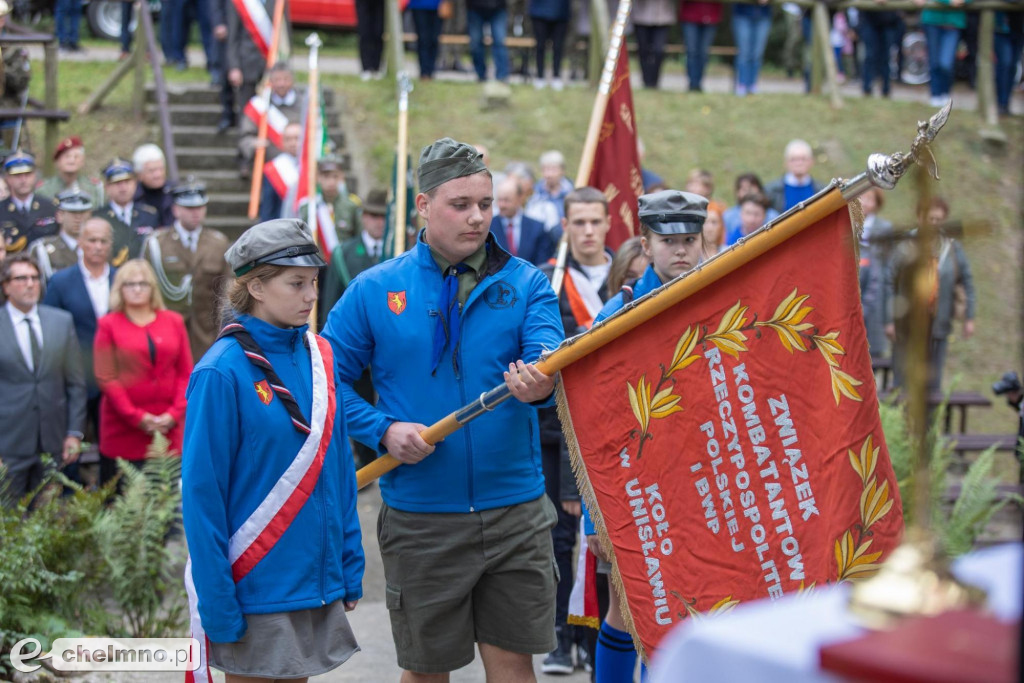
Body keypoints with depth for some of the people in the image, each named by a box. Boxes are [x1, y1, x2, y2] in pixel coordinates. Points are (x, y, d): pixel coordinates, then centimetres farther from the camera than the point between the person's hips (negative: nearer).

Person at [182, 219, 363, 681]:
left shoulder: (319, 356, 5)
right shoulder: (222, 374, -14)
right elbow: (201, 493, -14)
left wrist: (350, 566, 9)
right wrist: (217, 604, -16)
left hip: (317, 582, 6)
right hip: (254, 590, -6)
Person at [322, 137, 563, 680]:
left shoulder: (525, 283, 1)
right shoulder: (375, 290, 0)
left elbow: (548, 356, -16)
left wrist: (540, 385, -39)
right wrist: (383, 431, -12)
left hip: (515, 512, 1)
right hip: (420, 517, 0)